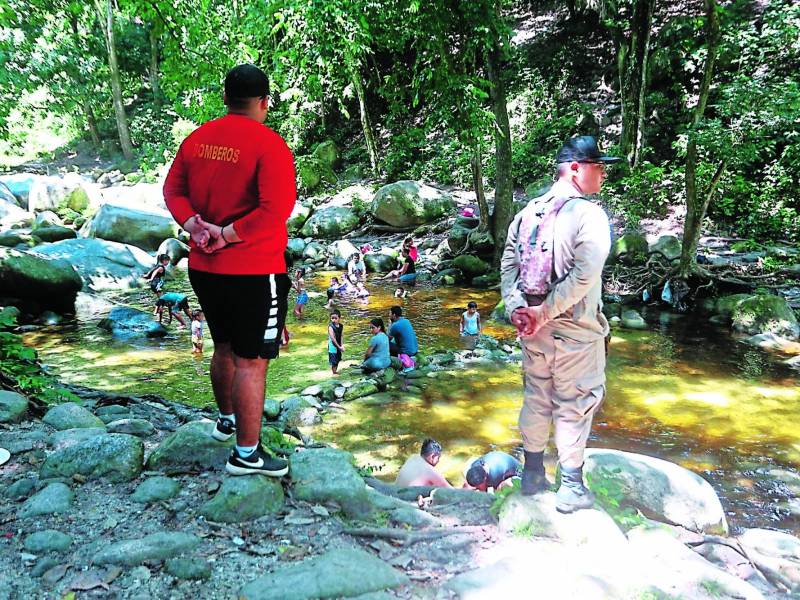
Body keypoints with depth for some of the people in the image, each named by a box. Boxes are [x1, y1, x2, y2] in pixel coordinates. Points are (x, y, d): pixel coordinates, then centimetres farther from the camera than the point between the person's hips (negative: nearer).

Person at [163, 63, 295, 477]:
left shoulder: (197, 139, 6)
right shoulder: (269, 145, -14)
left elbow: (173, 189, 9)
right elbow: (277, 208, -24)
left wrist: (195, 225, -5)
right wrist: (228, 235, -17)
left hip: (204, 268, 7)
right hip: (253, 272, -7)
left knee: (225, 347, 24)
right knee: (251, 361, 2)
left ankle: (226, 420, 44)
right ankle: (246, 454, 13)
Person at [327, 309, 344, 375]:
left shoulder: (341, 326, 0)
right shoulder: (331, 327, -18)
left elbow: (340, 336, 7)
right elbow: (333, 338, -20)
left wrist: (342, 345, -5)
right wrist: (339, 347, -17)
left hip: (338, 346, 6)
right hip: (333, 346, -6)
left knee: (338, 361, 16)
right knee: (333, 362, -1)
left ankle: (335, 372, 31)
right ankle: (334, 373, 10)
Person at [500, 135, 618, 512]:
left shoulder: (529, 211, 6)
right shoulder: (589, 214, -14)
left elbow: (508, 262, 1)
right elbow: (585, 273, -23)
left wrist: (516, 308, -6)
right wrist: (545, 312, -18)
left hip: (533, 327, 6)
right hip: (575, 330, -6)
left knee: (536, 398, 18)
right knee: (573, 406, 7)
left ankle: (532, 474, 32)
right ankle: (571, 488, 18)